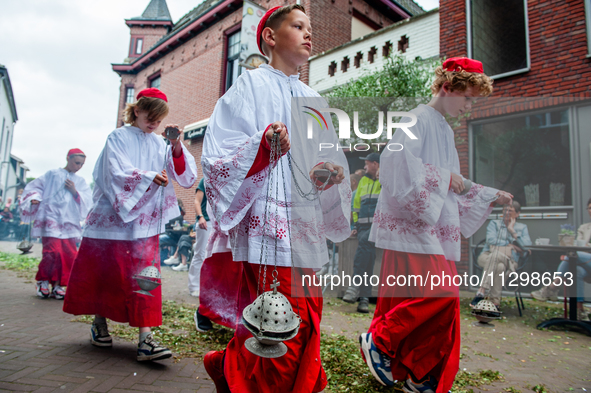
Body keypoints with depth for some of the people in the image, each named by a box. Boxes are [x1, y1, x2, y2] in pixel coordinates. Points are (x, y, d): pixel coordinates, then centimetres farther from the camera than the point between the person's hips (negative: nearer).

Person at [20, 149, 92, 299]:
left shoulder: (80, 181, 16)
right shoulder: (52, 174, 8)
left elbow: (87, 201, 7)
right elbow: (34, 187, 10)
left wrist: (74, 191, -7)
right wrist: (35, 198, -7)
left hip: (69, 222, 3)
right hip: (51, 219, -3)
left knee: (69, 255, -2)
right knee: (53, 251, -14)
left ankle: (57, 285, 10)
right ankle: (42, 281, 8)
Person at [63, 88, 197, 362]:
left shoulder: (160, 144, 10)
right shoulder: (118, 138, 2)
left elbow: (185, 177, -1)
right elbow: (117, 174, -12)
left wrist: (177, 148, -15)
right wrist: (149, 177, -26)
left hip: (145, 223, 2)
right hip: (113, 218, -2)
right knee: (104, 274, 9)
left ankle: (145, 340, -4)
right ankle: (99, 323, 33)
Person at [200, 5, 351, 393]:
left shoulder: (311, 98, 20)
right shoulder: (252, 85, 2)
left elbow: (327, 157, 21)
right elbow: (218, 156, -7)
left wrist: (331, 171, -1)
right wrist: (263, 144, -24)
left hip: (305, 226, 7)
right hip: (269, 222, -6)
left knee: (306, 327, 9)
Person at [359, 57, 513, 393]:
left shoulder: (446, 129, 22)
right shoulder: (419, 119, -5)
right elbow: (396, 157, -24)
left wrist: (491, 196, 23)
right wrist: (443, 176, -18)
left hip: (437, 227, 9)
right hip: (414, 224, -9)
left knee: (443, 301, 8)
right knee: (438, 294, -16)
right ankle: (378, 341, 4)